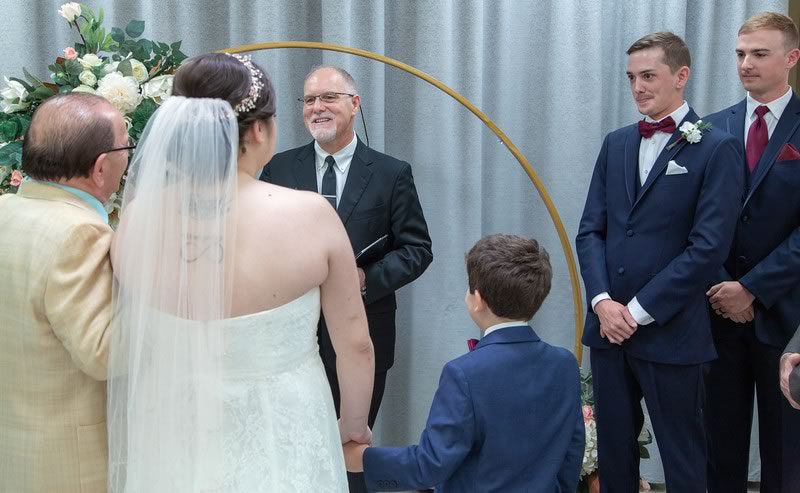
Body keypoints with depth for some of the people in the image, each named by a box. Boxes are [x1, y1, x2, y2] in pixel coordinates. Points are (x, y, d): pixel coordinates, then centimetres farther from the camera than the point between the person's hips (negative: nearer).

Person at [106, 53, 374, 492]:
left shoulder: (136, 218, -13)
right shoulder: (310, 215, -19)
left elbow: (128, 349, 0)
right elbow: (355, 345, -8)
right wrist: (354, 425, 8)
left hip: (178, 440, 2)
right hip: (282, 444, -2)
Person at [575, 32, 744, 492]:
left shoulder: (717, 148, -6)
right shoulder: (617, 143, 11)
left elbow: (709, 246, -13)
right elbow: (591, 230, 8)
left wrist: (639, 310, -13)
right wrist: (602, 301, -7)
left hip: (671, 332, -5)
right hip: (609, 325, 5)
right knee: (613, 446, 14)